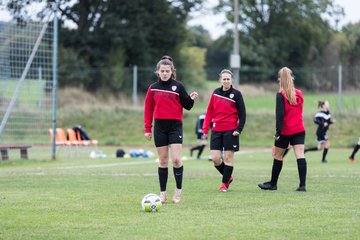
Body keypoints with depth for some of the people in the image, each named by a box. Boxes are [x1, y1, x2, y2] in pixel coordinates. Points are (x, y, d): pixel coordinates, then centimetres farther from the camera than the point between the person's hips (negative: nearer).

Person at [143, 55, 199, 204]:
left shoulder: (178, 86, 2)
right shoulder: (153, 88, 8)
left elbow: (187, 106, 4)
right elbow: (148, 109, 10)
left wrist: (192, 99, -18)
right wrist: (147, 129, 6)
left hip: (175, 126, -2)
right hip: (160, 126, 2)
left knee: (176, 159, -12)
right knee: (163, 161, 5)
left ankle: (178, 190, 2)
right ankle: (163, 193, 11)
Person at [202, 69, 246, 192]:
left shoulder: (236, 94, -2)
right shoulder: (215, 93, 8)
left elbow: (242, 113, -1)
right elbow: (210, 111, 12)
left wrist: (239, 129, -10)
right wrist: (205, 128, 5)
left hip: (230, 130, -3)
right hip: (216, 130, 3)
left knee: (228, 158, 0)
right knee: (215, 158, -2)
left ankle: (225, 183, 10)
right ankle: (228, 177, 20)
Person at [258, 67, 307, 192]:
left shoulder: (281, 95, -11)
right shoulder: (299, 93, 7)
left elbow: (280, 114, -16)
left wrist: (278, 131, -16)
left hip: (285, 130, -4)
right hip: (299, 130, 4)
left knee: (277, 156, 10)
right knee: (300, 156, -4)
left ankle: (273, 183, 22)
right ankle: (302, 185, -11)